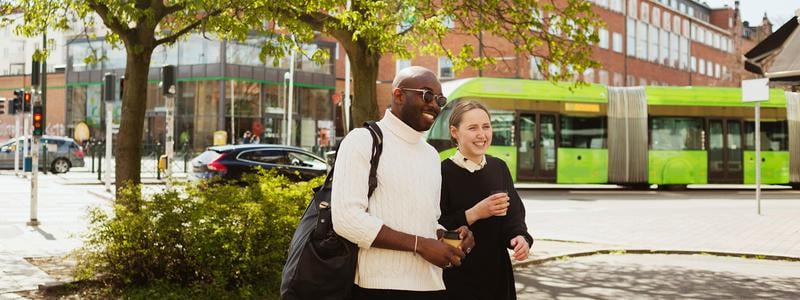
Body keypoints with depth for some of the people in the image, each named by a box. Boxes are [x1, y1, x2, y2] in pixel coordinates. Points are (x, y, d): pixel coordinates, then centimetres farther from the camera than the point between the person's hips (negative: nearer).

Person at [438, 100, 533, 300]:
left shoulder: (499, 168, 4)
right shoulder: (443, 172, -13)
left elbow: (514, 215, 5)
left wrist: (520, 237, -14)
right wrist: (474, 214, -22)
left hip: (498, 274, 5)